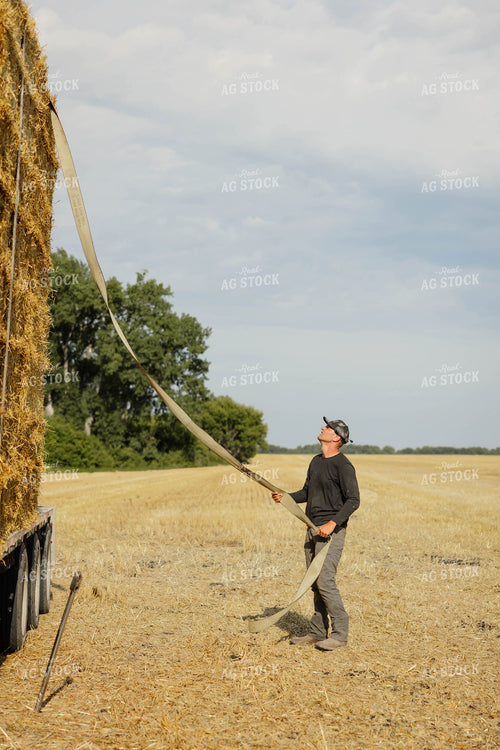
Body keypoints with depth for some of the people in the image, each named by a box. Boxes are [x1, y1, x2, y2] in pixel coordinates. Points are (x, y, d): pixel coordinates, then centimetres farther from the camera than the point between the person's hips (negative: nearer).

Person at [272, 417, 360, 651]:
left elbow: (353, 500, -15)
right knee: (315, 583, 11)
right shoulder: (316, 461, 14)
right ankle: (317, 632, 18)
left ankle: (340, 634, -3)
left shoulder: (343, 465, -12)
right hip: (313, 529, 8)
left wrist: (333, 523, -22)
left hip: (332, 530, -8)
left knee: (325, 581, -13)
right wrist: (286, 497, 7)